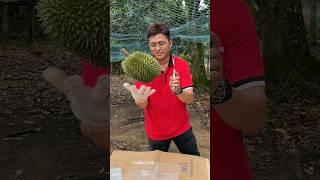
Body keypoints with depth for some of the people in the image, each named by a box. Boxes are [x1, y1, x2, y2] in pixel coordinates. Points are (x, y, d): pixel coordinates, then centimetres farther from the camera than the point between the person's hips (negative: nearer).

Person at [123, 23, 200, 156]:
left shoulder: (182, 65, -12)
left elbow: (189, 99, -17)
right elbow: (142, 105, -17)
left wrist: (177, 91, -39)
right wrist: (140, 99, -41)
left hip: (181, 128, 1)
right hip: (156, 131, -1)